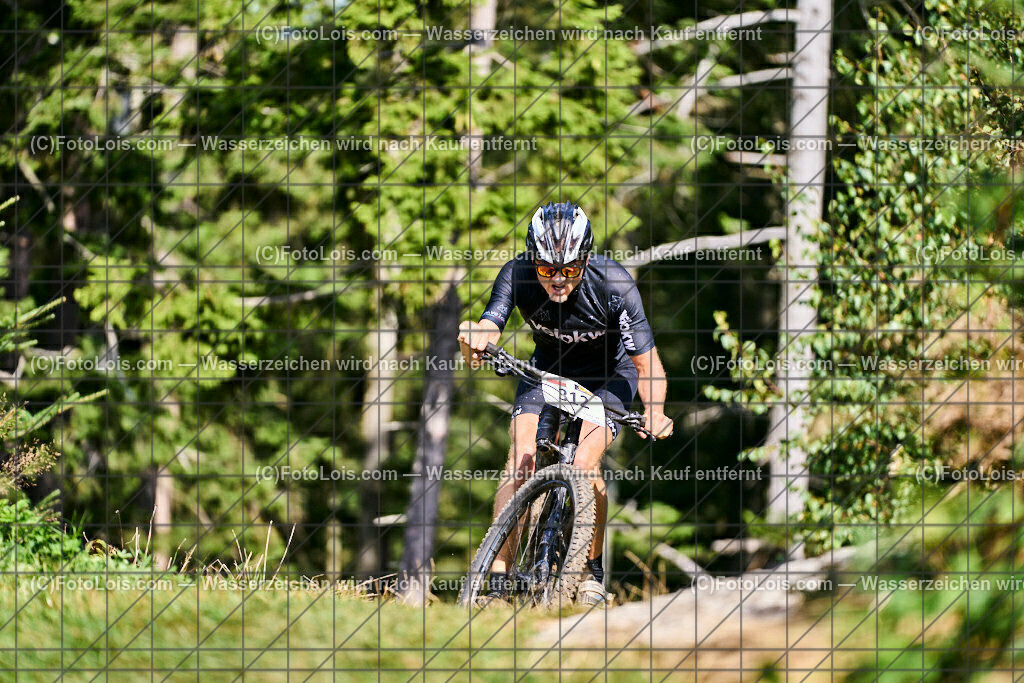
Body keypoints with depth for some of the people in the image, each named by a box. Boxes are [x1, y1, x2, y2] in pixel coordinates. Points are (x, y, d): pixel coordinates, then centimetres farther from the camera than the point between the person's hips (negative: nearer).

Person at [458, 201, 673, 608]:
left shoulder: (613, 284, -31)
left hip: (607, 376, -2)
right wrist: (476, 339, -62)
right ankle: (498, 582, -16)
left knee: (584, 464, -22)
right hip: (547, 370, 2)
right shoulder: (517, 275, -26)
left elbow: (646, 360, -31)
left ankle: (592, 572, -2)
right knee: (520, 461, -17)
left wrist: (654, 410, -49)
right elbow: (490, 325, -37)